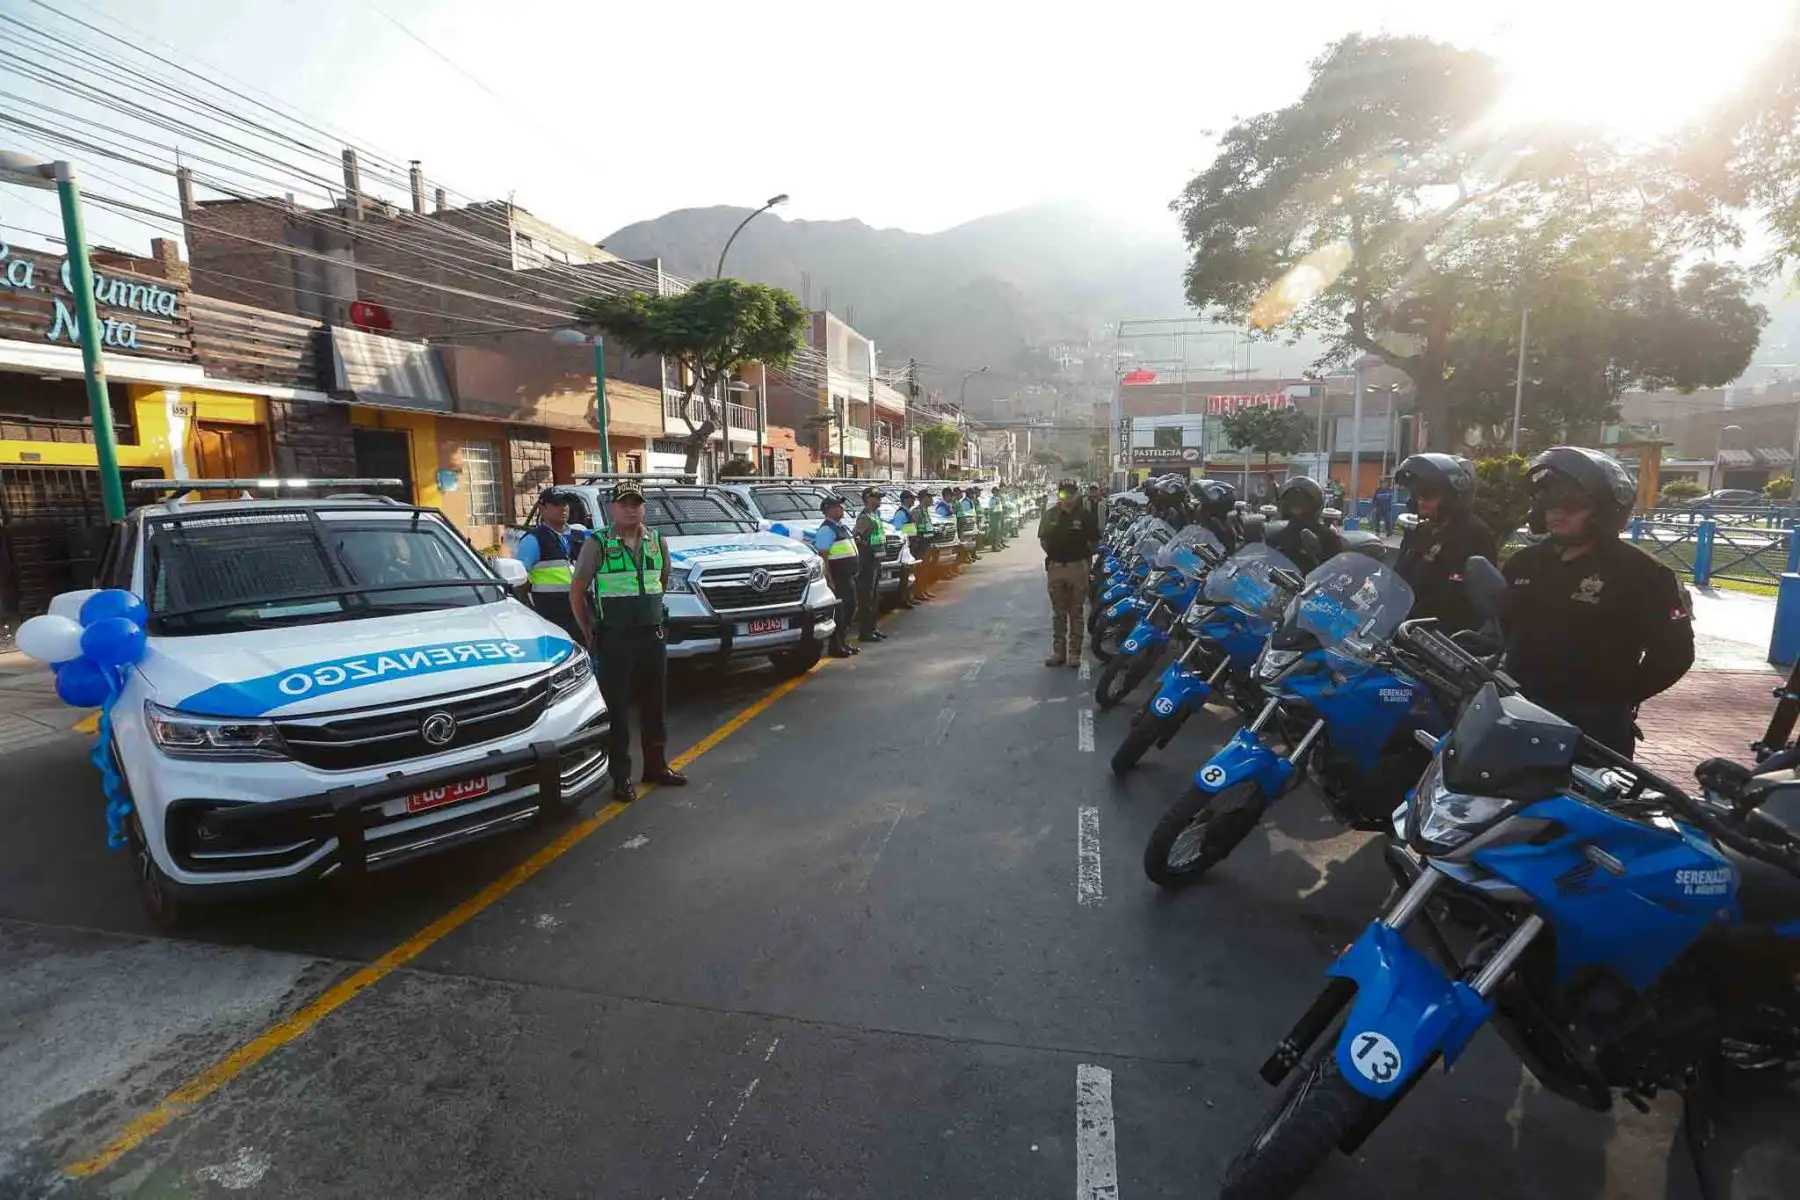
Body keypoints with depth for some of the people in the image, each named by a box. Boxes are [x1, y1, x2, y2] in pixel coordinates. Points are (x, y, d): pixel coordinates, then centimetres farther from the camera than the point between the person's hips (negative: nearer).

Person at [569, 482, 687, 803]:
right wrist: (588, 632, 1)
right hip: (614, 639, -4)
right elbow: (576, 590, -1)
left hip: (652, 635, 5)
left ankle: (656, 765, 27)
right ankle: (621, 776, 9)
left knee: (655, 704, 13)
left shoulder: (656, 541, 8)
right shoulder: (597, 544, -5)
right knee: (616, 708, 1)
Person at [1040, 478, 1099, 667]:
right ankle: (1058, 651, 15)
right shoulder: (1050, 515, 7)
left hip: (1077, 567, -3)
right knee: (1058, 613, 9)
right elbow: (1043, 539, 12)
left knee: (1076, 612, 4)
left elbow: (1094, 542, 2)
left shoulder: (1085, 515, -2)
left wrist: (1085, 556, -4)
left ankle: (1075, 653, 8)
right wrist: (1051, 553, 3)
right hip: (1055, 567, 3)